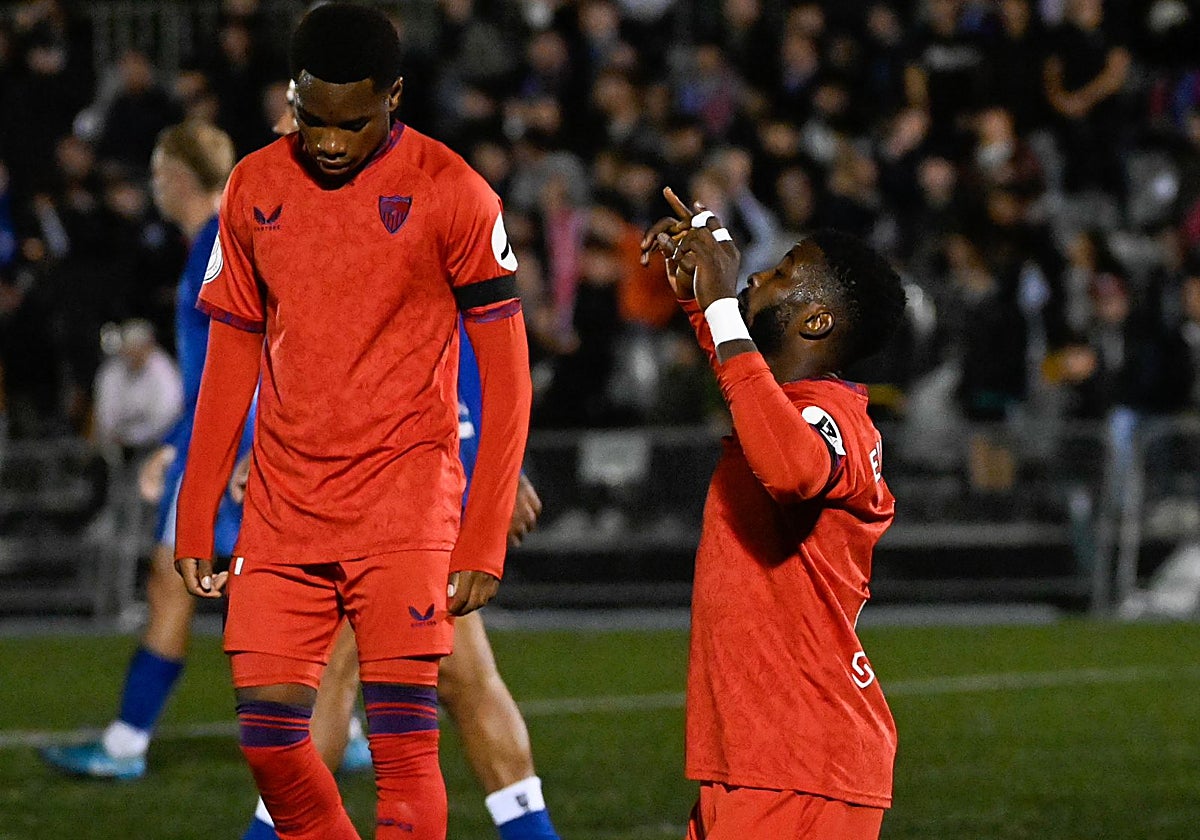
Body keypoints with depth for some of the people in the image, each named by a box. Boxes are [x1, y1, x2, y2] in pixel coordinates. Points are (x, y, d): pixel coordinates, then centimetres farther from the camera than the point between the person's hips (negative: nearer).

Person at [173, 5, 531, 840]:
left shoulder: (450, 193, -5)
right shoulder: (255, 189, 8)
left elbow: (506, 380, -4)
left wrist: (485, 541, -10)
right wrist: (195, 519, 10)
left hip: (404, 505, -4)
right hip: (281, 512, 4)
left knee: (404, 743, -10)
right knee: (268, 732, -1)